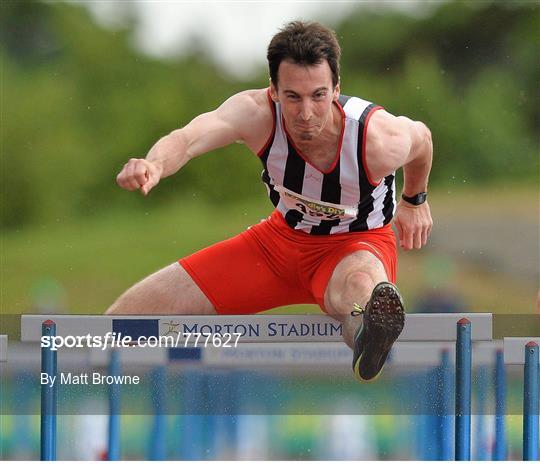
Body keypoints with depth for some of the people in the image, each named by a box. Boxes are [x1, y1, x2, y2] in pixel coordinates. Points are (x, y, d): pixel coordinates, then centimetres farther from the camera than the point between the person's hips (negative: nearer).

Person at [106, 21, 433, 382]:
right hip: (283, 236, 4)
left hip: (359, 245, -4)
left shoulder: (379, 140, -29)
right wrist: (155, 165, -69)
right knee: (129, 313, -3)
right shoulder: (257, 114, -27)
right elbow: (189, 138, -45)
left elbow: (421, 138, -3)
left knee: (357, 285, -48)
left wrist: (415, 201, 16)